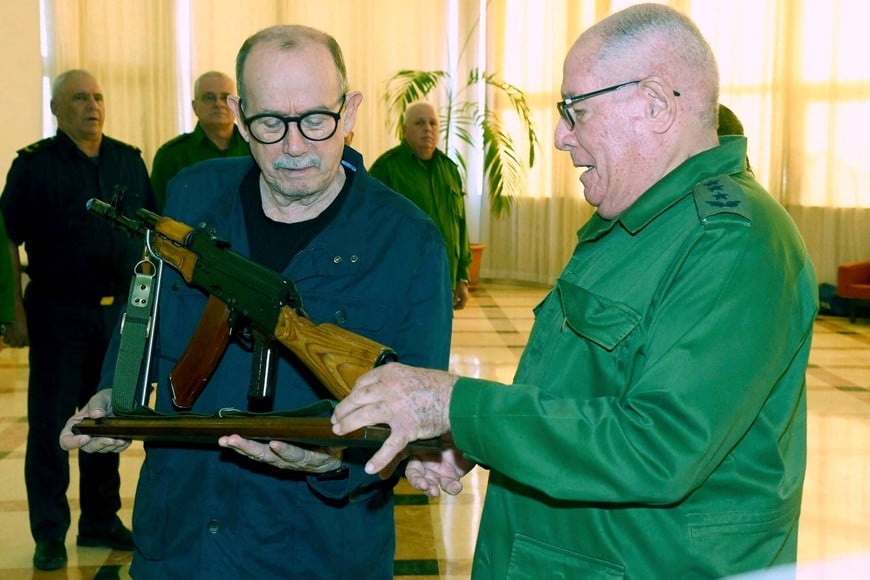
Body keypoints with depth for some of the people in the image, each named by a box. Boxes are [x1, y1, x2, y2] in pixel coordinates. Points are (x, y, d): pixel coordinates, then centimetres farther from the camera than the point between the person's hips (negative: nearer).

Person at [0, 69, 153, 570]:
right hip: (58, 313, -3)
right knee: (50, 423, 3)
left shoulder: (129, 161, 7)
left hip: (119, 310, 4)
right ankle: (50, 534, 15)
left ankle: (101, 520, 26)